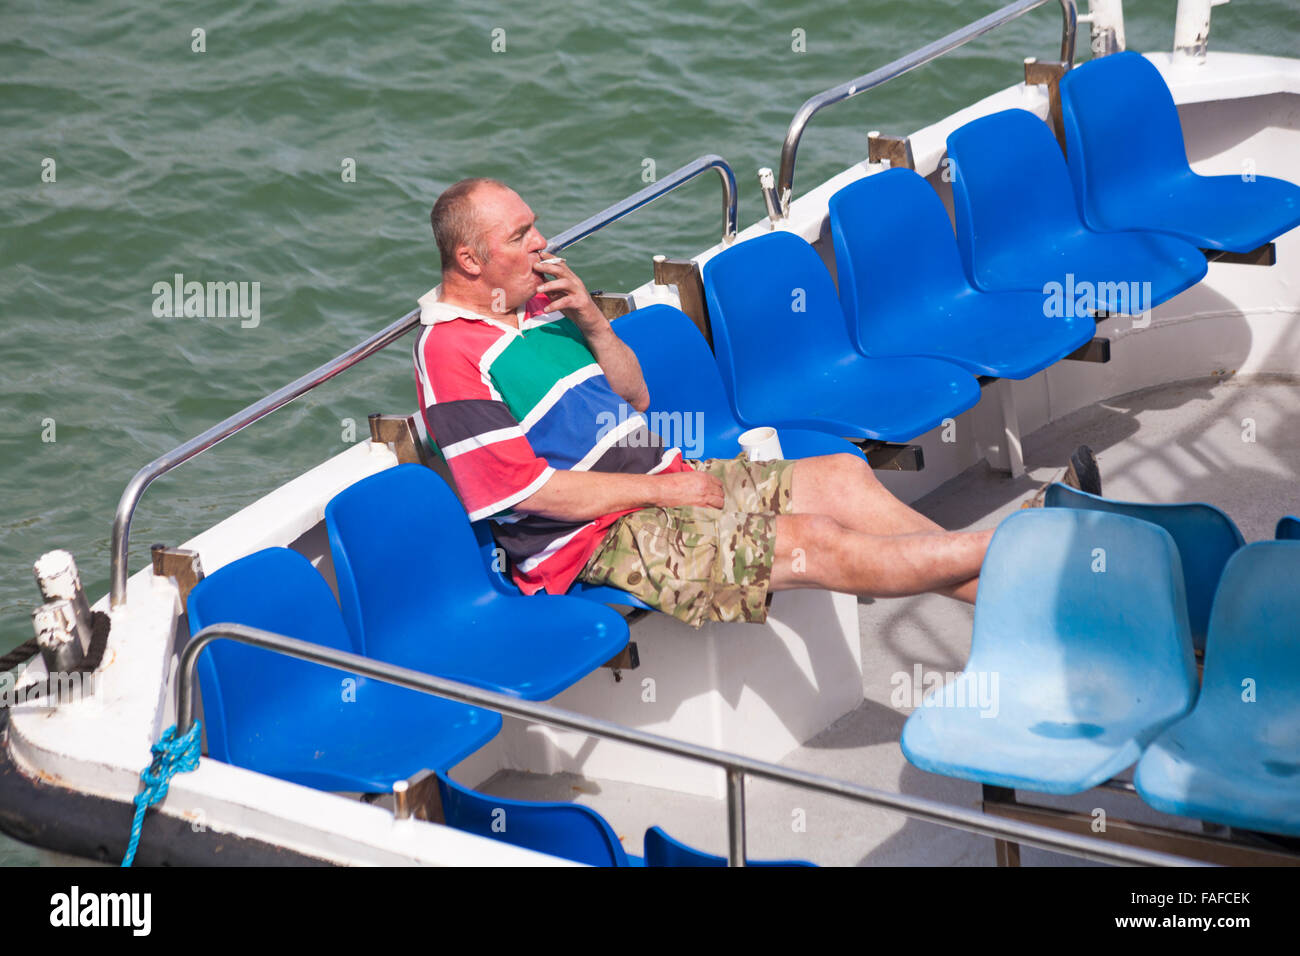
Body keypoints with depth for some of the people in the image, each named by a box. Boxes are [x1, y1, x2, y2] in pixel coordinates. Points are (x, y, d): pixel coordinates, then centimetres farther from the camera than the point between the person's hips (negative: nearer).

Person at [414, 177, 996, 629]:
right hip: (599, 536, -9)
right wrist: (659, 490, -14)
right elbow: (525, 489, -20)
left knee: (842, 476, -4)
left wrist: (590, 320, -3)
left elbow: (636, 396, 16)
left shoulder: (538, 302, 12)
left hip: (667, 476, 9)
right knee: (816, 544, -17)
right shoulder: (448, 352, -16)